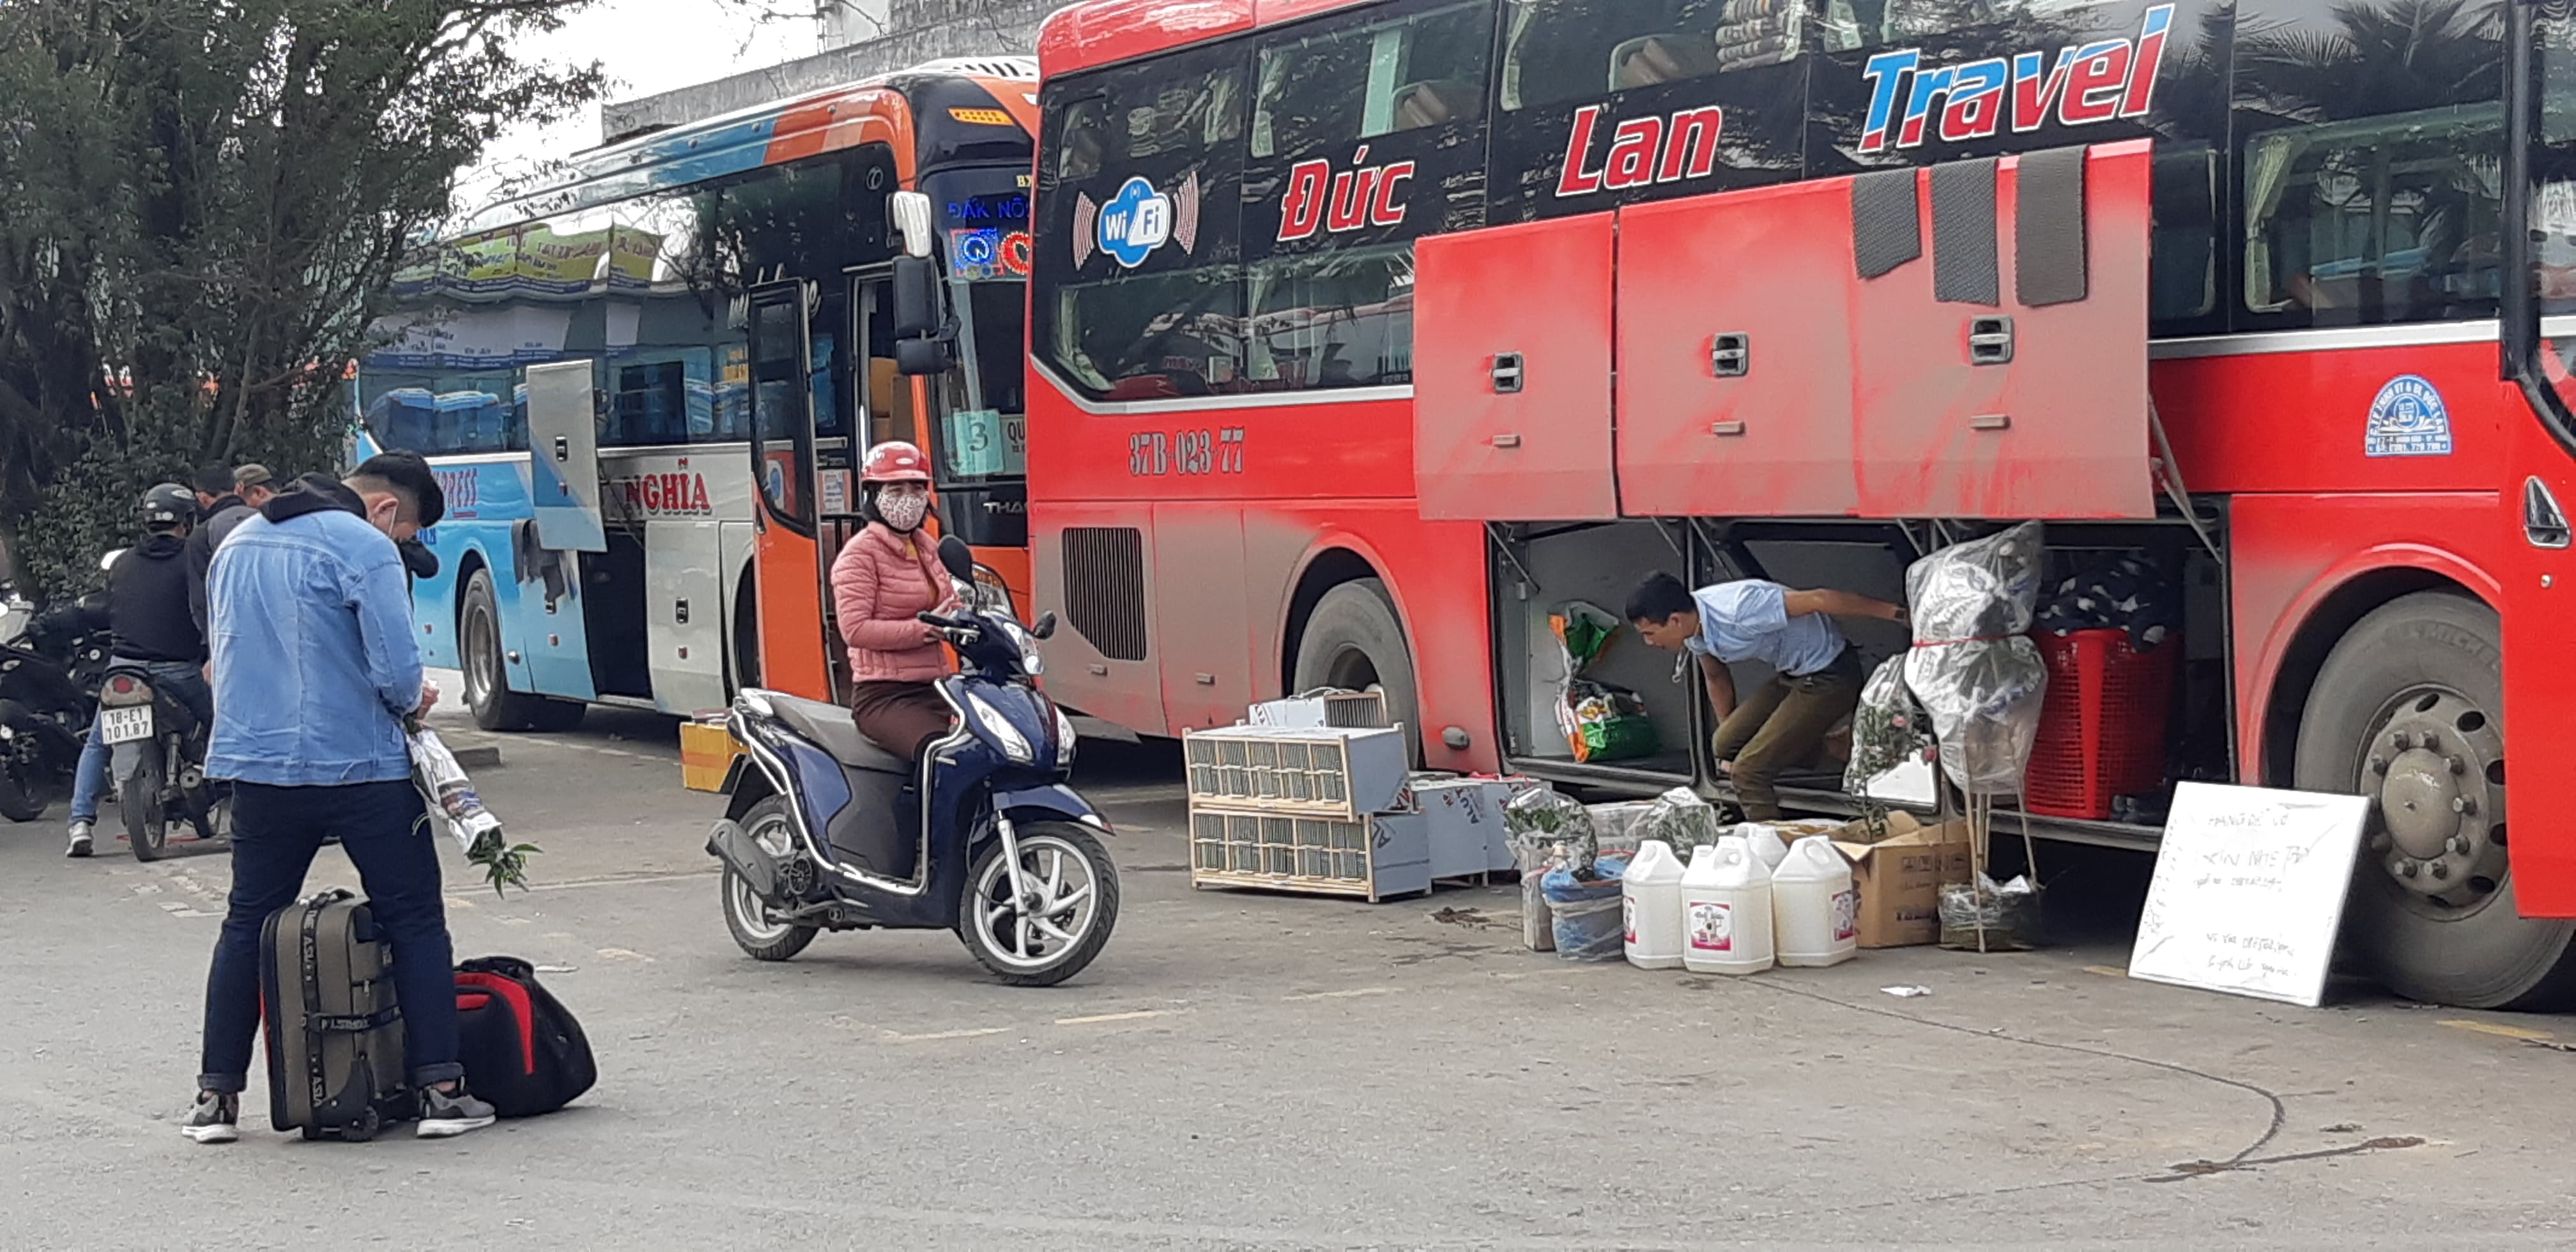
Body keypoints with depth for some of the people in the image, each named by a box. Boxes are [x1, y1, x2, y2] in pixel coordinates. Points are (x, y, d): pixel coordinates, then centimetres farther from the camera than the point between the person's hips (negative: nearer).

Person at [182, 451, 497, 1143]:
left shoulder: (236, 546, 14)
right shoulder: (365, 548, -11)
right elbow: (397, 670, -17)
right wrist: (412, 701, 5)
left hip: (256, 767, 6)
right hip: (359, 768, -6)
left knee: (247, 924, 14)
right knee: (415, 921, 3)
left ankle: (217, 1097, 14)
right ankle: (440, 1089, -1)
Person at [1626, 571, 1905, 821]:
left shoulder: (1738, 611, -32)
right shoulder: (1695, 628, -3)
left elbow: (1818, 601, -30)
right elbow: (1717, 679, 18)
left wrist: (1896, 614, -26)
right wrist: (1729, 733, 26)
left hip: (1828, 677, -9)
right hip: (1791, 675, 9)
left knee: (1749, 769, -14)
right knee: (1725, 745, 7)